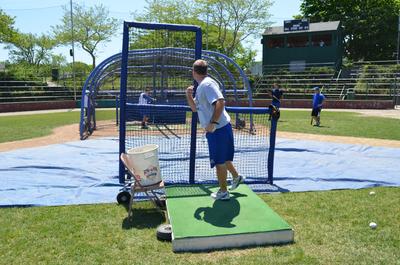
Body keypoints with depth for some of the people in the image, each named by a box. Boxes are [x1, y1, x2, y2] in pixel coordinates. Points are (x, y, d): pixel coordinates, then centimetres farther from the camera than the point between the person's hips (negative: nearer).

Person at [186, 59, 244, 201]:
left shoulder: (207, 84, -16)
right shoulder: (201, 87, 15)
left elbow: (220, 102, -28)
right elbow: (195, 108, 21)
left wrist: (213, 123, -29)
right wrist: (189, 95, 5)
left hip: (218, 128, -10)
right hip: (215, 129, 10)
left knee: (219, 161, 2)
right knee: (223, 157, 24)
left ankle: (223, 192, 15)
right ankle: (236, 177, 44)